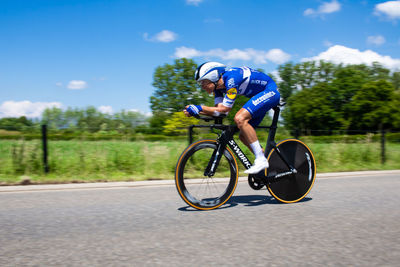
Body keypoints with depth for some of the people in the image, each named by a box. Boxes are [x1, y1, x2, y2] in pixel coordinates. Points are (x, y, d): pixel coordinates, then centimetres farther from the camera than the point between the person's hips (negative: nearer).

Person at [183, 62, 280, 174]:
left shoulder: (231, 79, -28)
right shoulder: (217, 85, 0)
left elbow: (225, 109, -26)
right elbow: (219, 109, -5)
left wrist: (199, 108, -25)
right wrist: (195, 111, -16)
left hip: (270, 91, -10)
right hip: (259, 96, 10)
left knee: (240, 118, -28)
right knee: (244, 135, 3)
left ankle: (261, 160, -22)